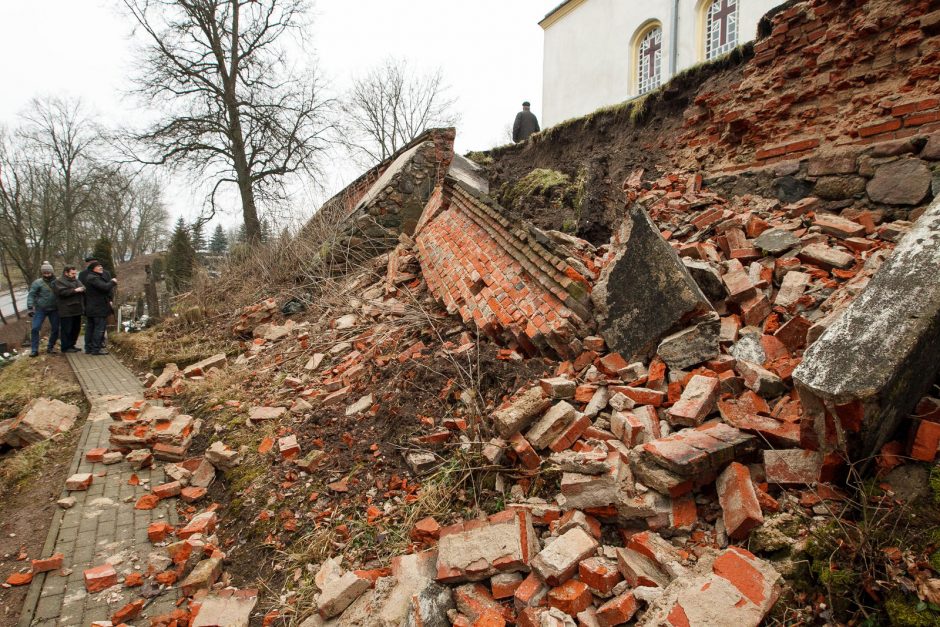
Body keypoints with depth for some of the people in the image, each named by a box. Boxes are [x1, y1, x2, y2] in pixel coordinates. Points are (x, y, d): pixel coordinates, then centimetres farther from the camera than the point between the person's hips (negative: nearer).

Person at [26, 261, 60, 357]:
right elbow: (31, 295, -10)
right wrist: (30, 308, -17)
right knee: (35, 328, -7)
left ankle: (50, 347, 20)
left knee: (55, 329, 5)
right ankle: (34, 350, -1)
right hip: (40, 309, -3)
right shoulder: (37, 282, -6)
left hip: (54, 310, 3)